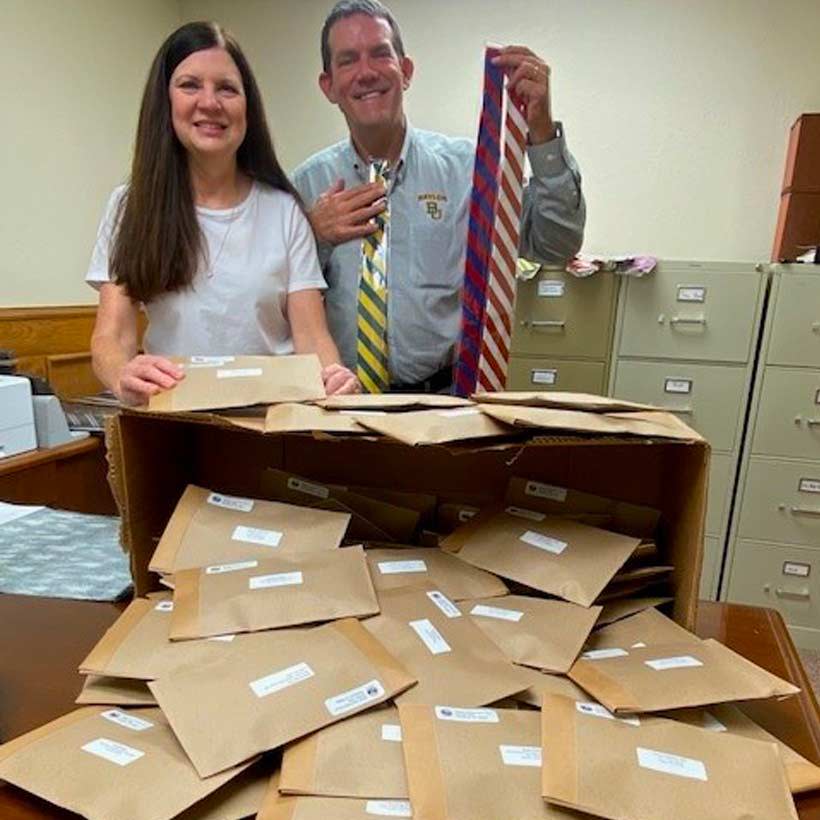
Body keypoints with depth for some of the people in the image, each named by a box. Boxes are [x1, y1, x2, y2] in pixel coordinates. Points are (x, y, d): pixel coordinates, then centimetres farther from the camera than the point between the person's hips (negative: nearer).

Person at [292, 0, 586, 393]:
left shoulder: (462, 164, 2)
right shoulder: (309, 182, 5)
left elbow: (556, 245, -7)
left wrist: (541, 132, -17)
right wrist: (315, 237, -9)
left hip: (445, 393, -1)